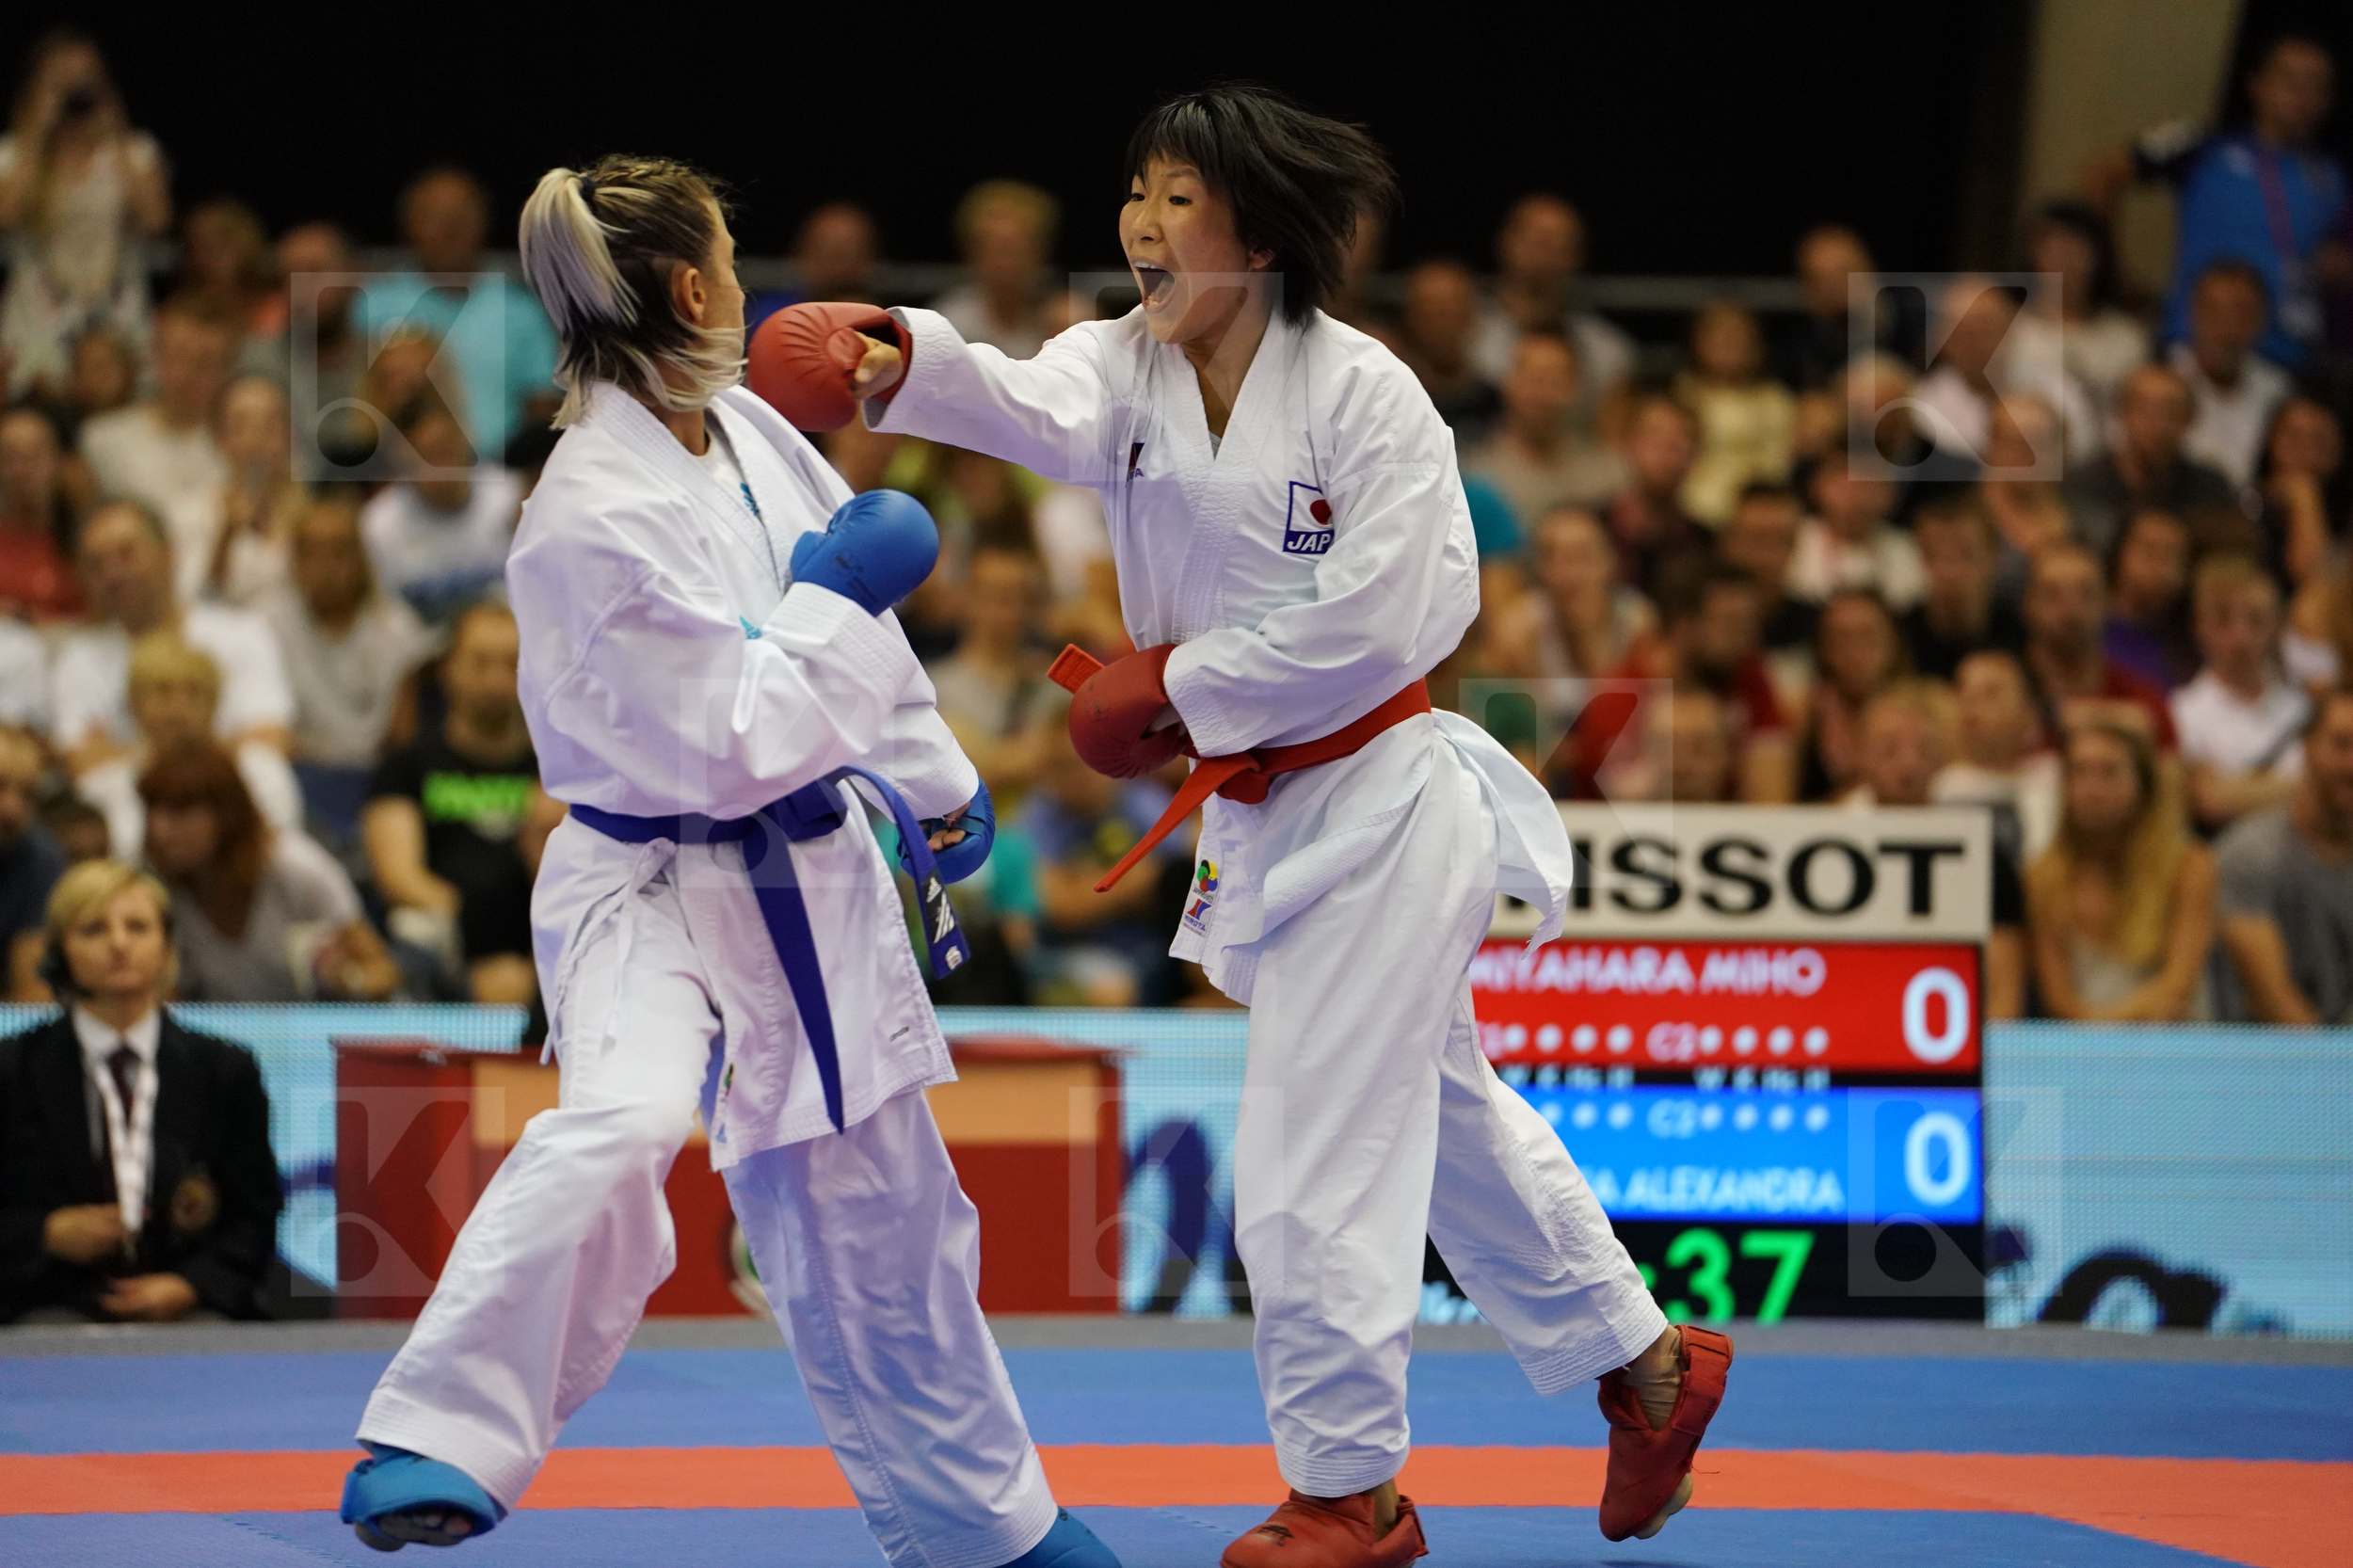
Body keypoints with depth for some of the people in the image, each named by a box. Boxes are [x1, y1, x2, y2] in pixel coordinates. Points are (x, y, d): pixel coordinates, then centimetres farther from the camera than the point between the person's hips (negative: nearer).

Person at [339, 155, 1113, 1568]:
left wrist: (934, 780, 24)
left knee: (885, 1215, 18)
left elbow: (865, 615, 17)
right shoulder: (592, 519, -25)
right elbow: (729, 746, -25)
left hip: (806, 887, 7)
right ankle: (438, 1443, -28)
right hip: (655, 891, -7)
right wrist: (833, 598, -17)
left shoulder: (750, 431, -1)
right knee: (623, 1120, -36)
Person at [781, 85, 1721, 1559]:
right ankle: (1640, 1356, 38)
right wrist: (897, 364, -44)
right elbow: (1031, 406, -23)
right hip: (1270, 818, 7)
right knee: (1437, 1113, 21)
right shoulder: (1125, 365, 0)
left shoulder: (1358, 389, -15)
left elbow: (1383, 613, -21)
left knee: (1312, 1162, -7)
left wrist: (1184, 684, -16)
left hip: (1381, 801, -7)